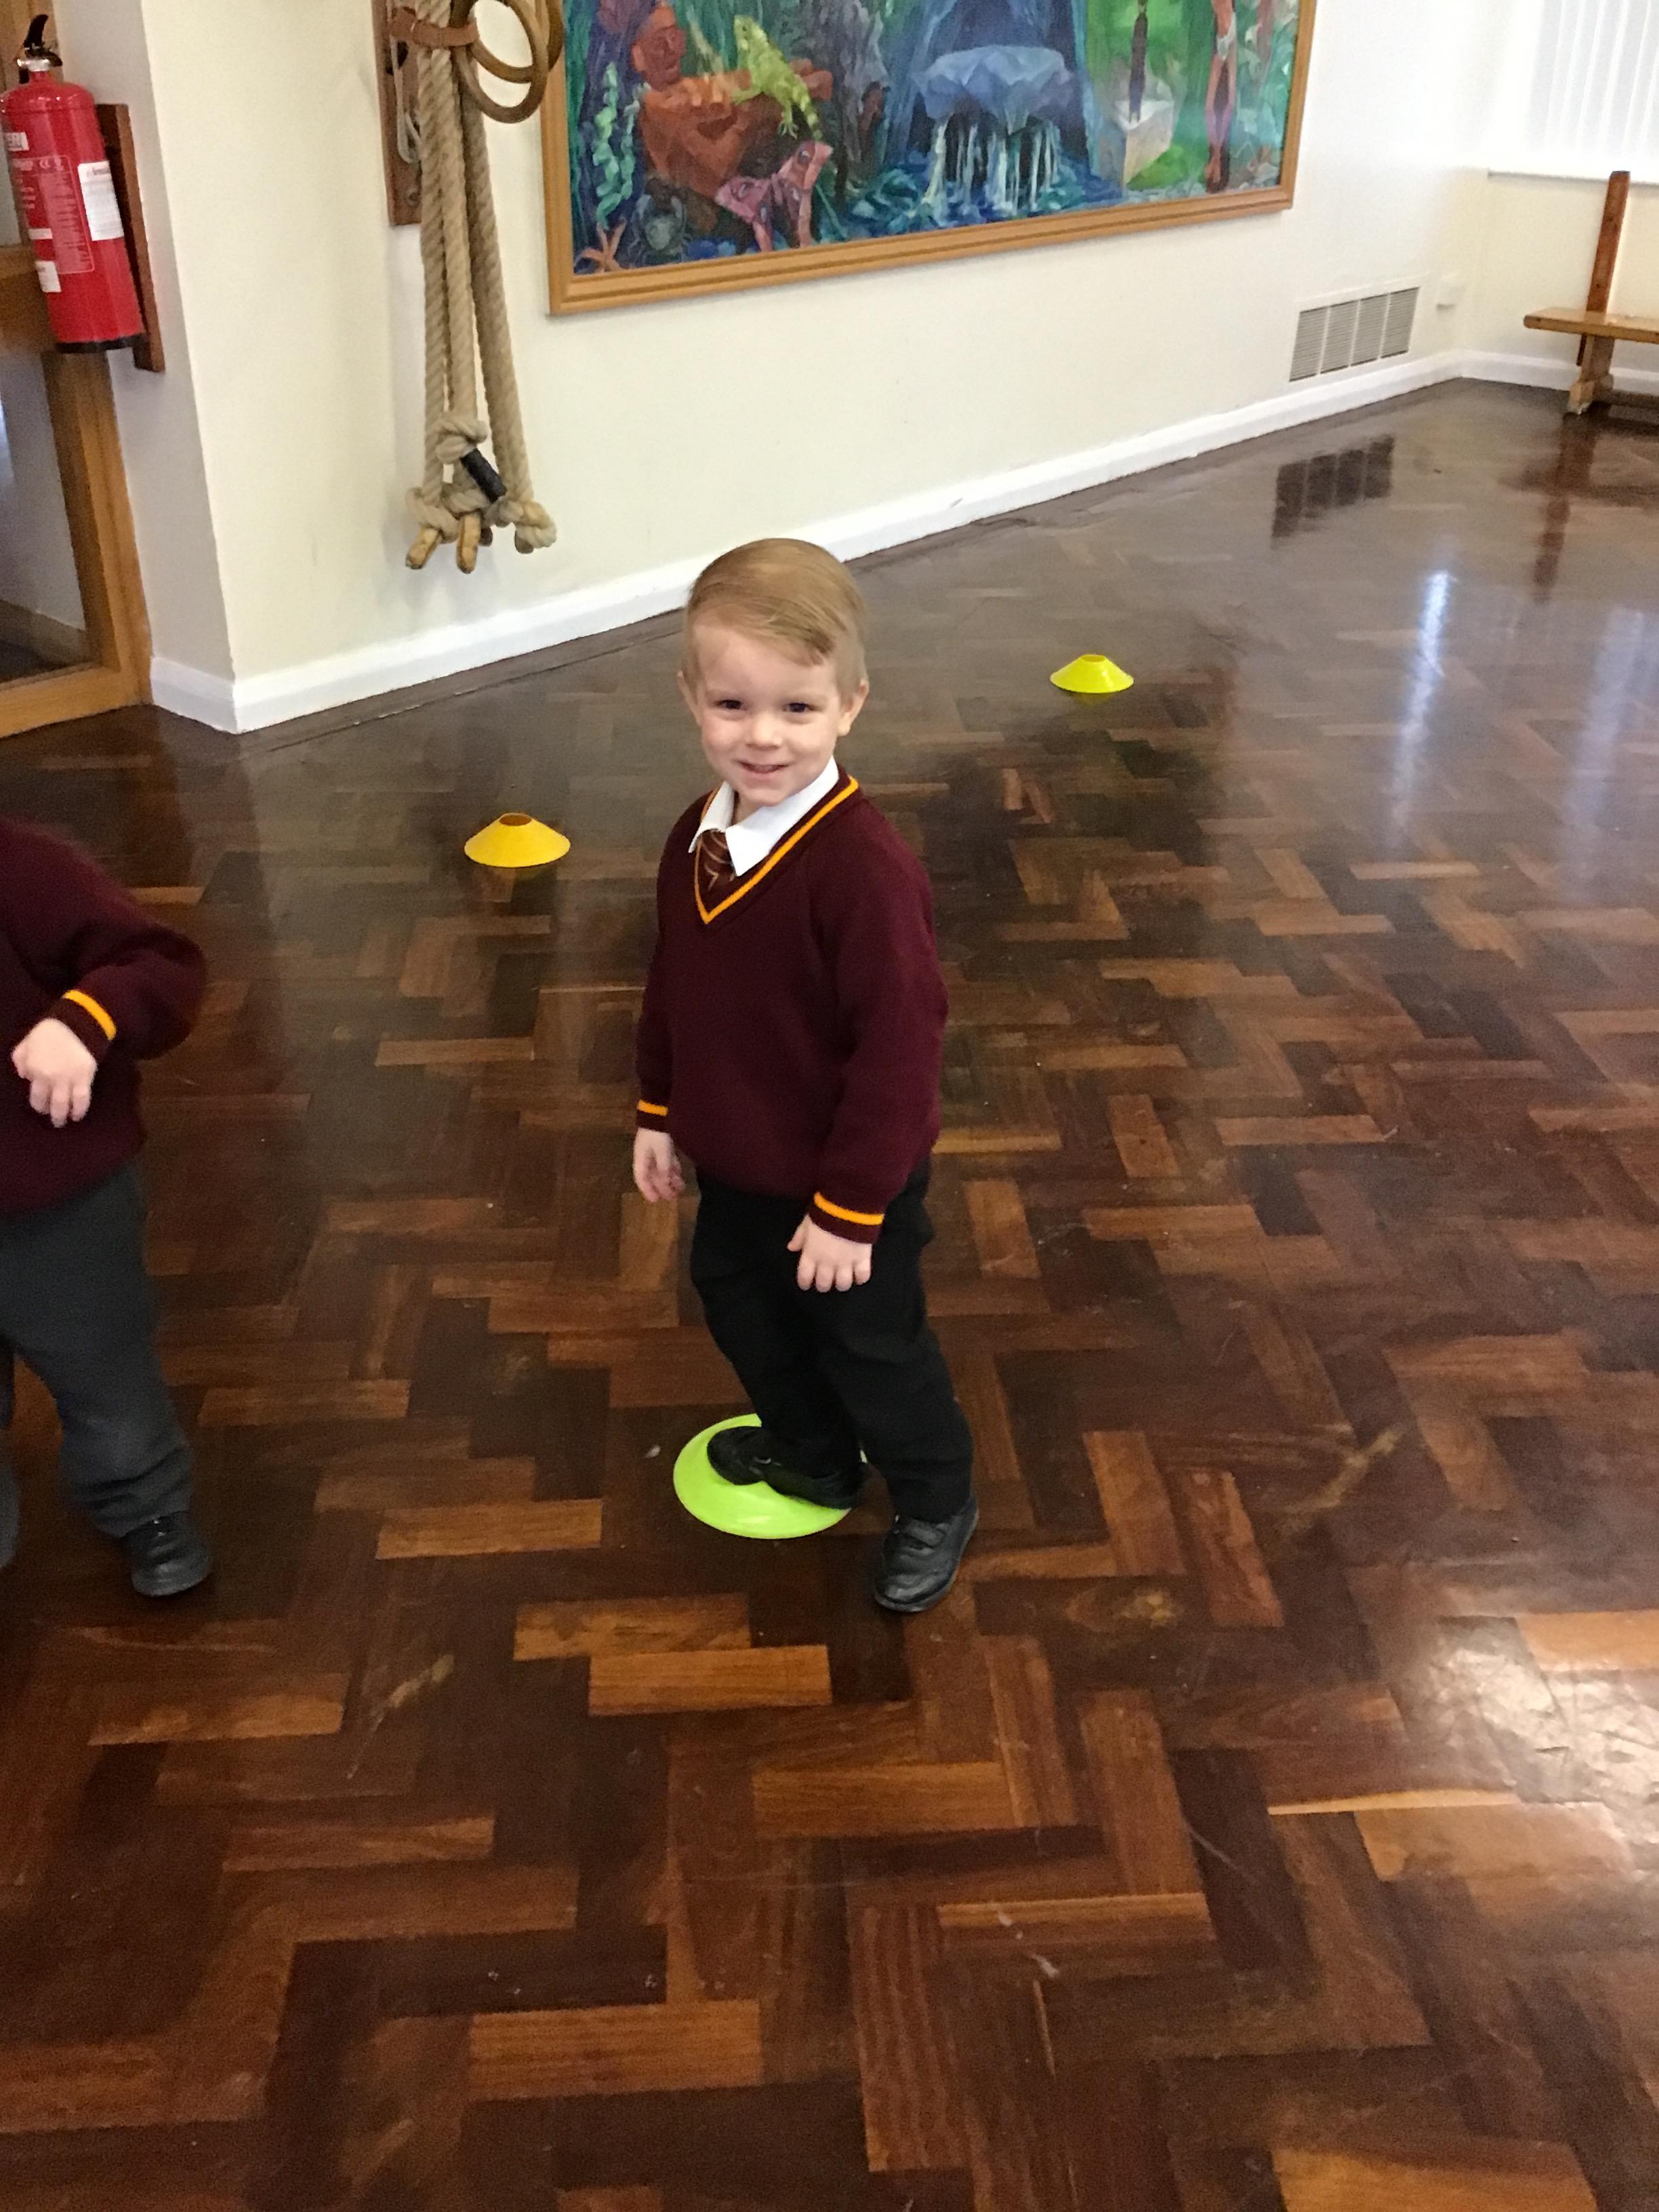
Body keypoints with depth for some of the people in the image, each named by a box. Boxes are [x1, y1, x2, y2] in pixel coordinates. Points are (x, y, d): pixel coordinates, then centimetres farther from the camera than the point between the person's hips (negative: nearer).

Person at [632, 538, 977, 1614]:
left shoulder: (863, 866, -31)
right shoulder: (697, 838, -5)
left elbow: (901, 1044, -28)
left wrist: (851, 1206, -23)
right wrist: (660, 1112, 12)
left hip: (847, 1186, -8)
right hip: (735, 1164, 8)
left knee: (871, 1350, 12)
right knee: (741, 1306, 27)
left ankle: (936, 1504, 39)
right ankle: (812, 1456, 54)